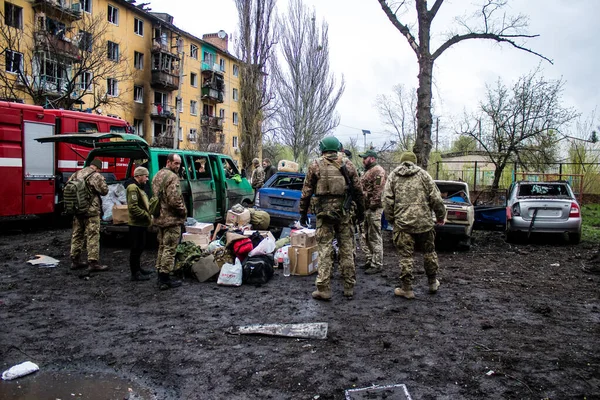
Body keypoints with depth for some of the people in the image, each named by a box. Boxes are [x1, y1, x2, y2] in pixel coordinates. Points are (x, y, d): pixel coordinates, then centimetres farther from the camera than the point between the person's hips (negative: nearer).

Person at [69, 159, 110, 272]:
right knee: (93, 236, -4)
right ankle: (93, 263, -4)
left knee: (77, 235, 16)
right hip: (91, 211, -7)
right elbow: (104, 190, -10)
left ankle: (75, 260, 23)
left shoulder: (76, 174, 11)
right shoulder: (96, 176, -11)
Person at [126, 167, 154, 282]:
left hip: (141, 224, 10)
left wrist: (148, 215, 12)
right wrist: (146, 215, -19)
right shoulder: (133, 188, -15)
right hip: (136, 224, -10)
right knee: (136, 248, -4)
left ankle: (138, 269, 31)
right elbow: (133, 207, -24)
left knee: (140, 247, 19)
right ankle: (135, 274, 1)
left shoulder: (139, 188, 19)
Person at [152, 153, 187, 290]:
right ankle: (165, 279, 0)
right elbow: (174, 200, -24)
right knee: (169, 249, -4)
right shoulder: (172, 177, -17)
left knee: (162, 247, 18)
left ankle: (161, 275, 26)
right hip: (172, 219, -10)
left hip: (160, 218, 10)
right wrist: (183, 212, -10)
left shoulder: (157, 175, 15)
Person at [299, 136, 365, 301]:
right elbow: (358, 190, 7)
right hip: (344, 212, 2)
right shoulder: (347, 164, 5)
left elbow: (306, 192, 0)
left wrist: (303, 213, 8)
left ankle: (324, 289, 2)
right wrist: (361, 211, 17)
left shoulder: (315, 165, 1)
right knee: (347, 249, 10)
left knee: (325, 249, 1)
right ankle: (349, 287, 17)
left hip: (323, 212, -2)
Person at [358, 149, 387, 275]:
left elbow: (378, 189, -20)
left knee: (375, 237, -6)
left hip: (373, 209, -11)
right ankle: (368, 261, 25)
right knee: (366, 236, 15)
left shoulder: (378, 170, -11)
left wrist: (373, 204, -22)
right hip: (365, 208, 11)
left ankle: (377, 264, -1)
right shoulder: (368, 171, 21)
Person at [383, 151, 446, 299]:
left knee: (406, 256, 3)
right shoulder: (423, 174, 5)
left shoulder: (393, 176, 6)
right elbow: (435, 198, 1)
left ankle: (407, 289, 9)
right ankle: (433, 283, 30)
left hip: (402, 222, -1)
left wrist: (391, 220, 10)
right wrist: (440, 216, 12)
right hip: (424, 221, 1)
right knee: (429, 252, 17)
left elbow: (388, 201, 0)